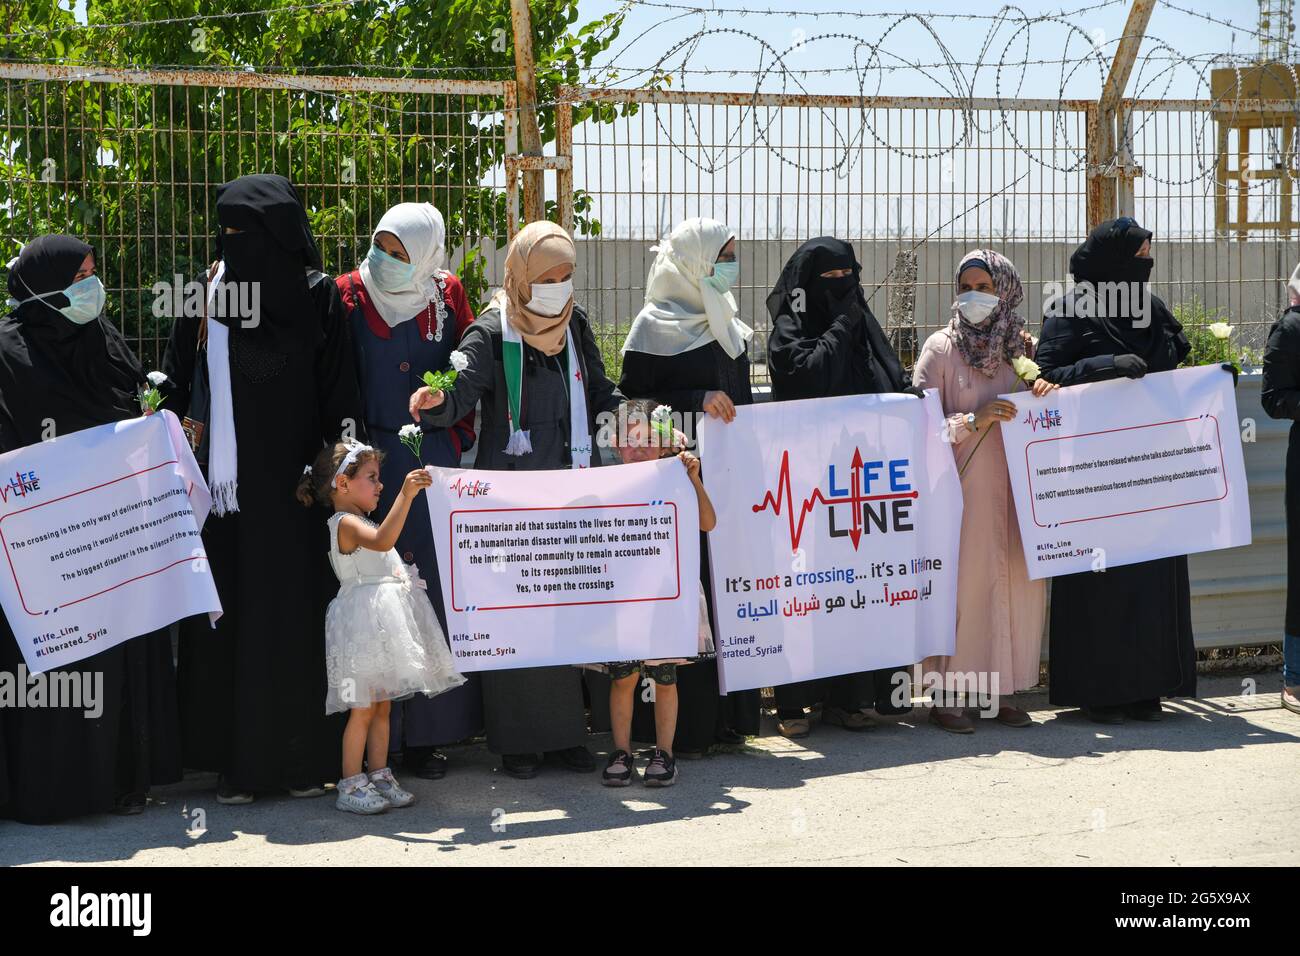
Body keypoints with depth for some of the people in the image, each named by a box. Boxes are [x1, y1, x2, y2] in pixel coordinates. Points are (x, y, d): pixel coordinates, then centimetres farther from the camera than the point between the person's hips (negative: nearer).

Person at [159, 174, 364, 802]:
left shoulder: (317, 296, -1)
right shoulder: (207, 291, 7)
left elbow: (340, 397, -2)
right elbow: (175, 384, 12)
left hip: (289, 488, -3)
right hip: (220, 485, 3)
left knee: (291, 613, 1)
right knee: (224, 613, 2)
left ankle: (303, 756, 10)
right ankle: (235, 757, 9)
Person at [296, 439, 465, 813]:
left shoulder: (362, 523, 21)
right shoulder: (346, 523, -12)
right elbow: (382, 541, -32)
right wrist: (405, 495, -39)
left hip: (383, 625, 10)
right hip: (364, 622, -10)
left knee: (382, 705, 11)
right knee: (363, 708, -7)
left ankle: (379, 777, 16)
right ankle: (351, 785, -2)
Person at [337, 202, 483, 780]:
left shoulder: (447, 297, 5)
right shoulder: (348, 297, -1)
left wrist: (459, 439, 4)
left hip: (435, 465, 2)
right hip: (371, 465, -2)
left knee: (434, 593, 2)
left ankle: (424, 732, 10)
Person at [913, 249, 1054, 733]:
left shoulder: (1022, 347, 11)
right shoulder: (941, 348, -1)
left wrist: (1045, 397, -3)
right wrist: (974, 421, -20)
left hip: (1014, 486, 4)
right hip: (963, 486, -4)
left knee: (1017, 582, 3)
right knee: (963, 582, -6)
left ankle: (998, 689, 13)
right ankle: (947, 696, 2)